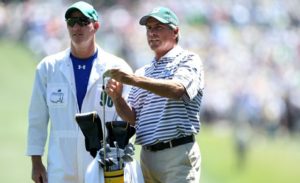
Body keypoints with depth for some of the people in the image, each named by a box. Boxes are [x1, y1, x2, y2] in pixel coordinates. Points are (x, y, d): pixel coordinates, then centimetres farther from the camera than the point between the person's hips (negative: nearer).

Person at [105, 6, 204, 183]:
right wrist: (117, 98, -7)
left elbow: (177, 89, -20)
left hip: (178, 154, -6)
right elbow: (133, 118, 14)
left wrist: (133, 79, -27)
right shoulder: (143, 73, 21)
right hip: (147, 154, 7)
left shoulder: (188, 60, 2)